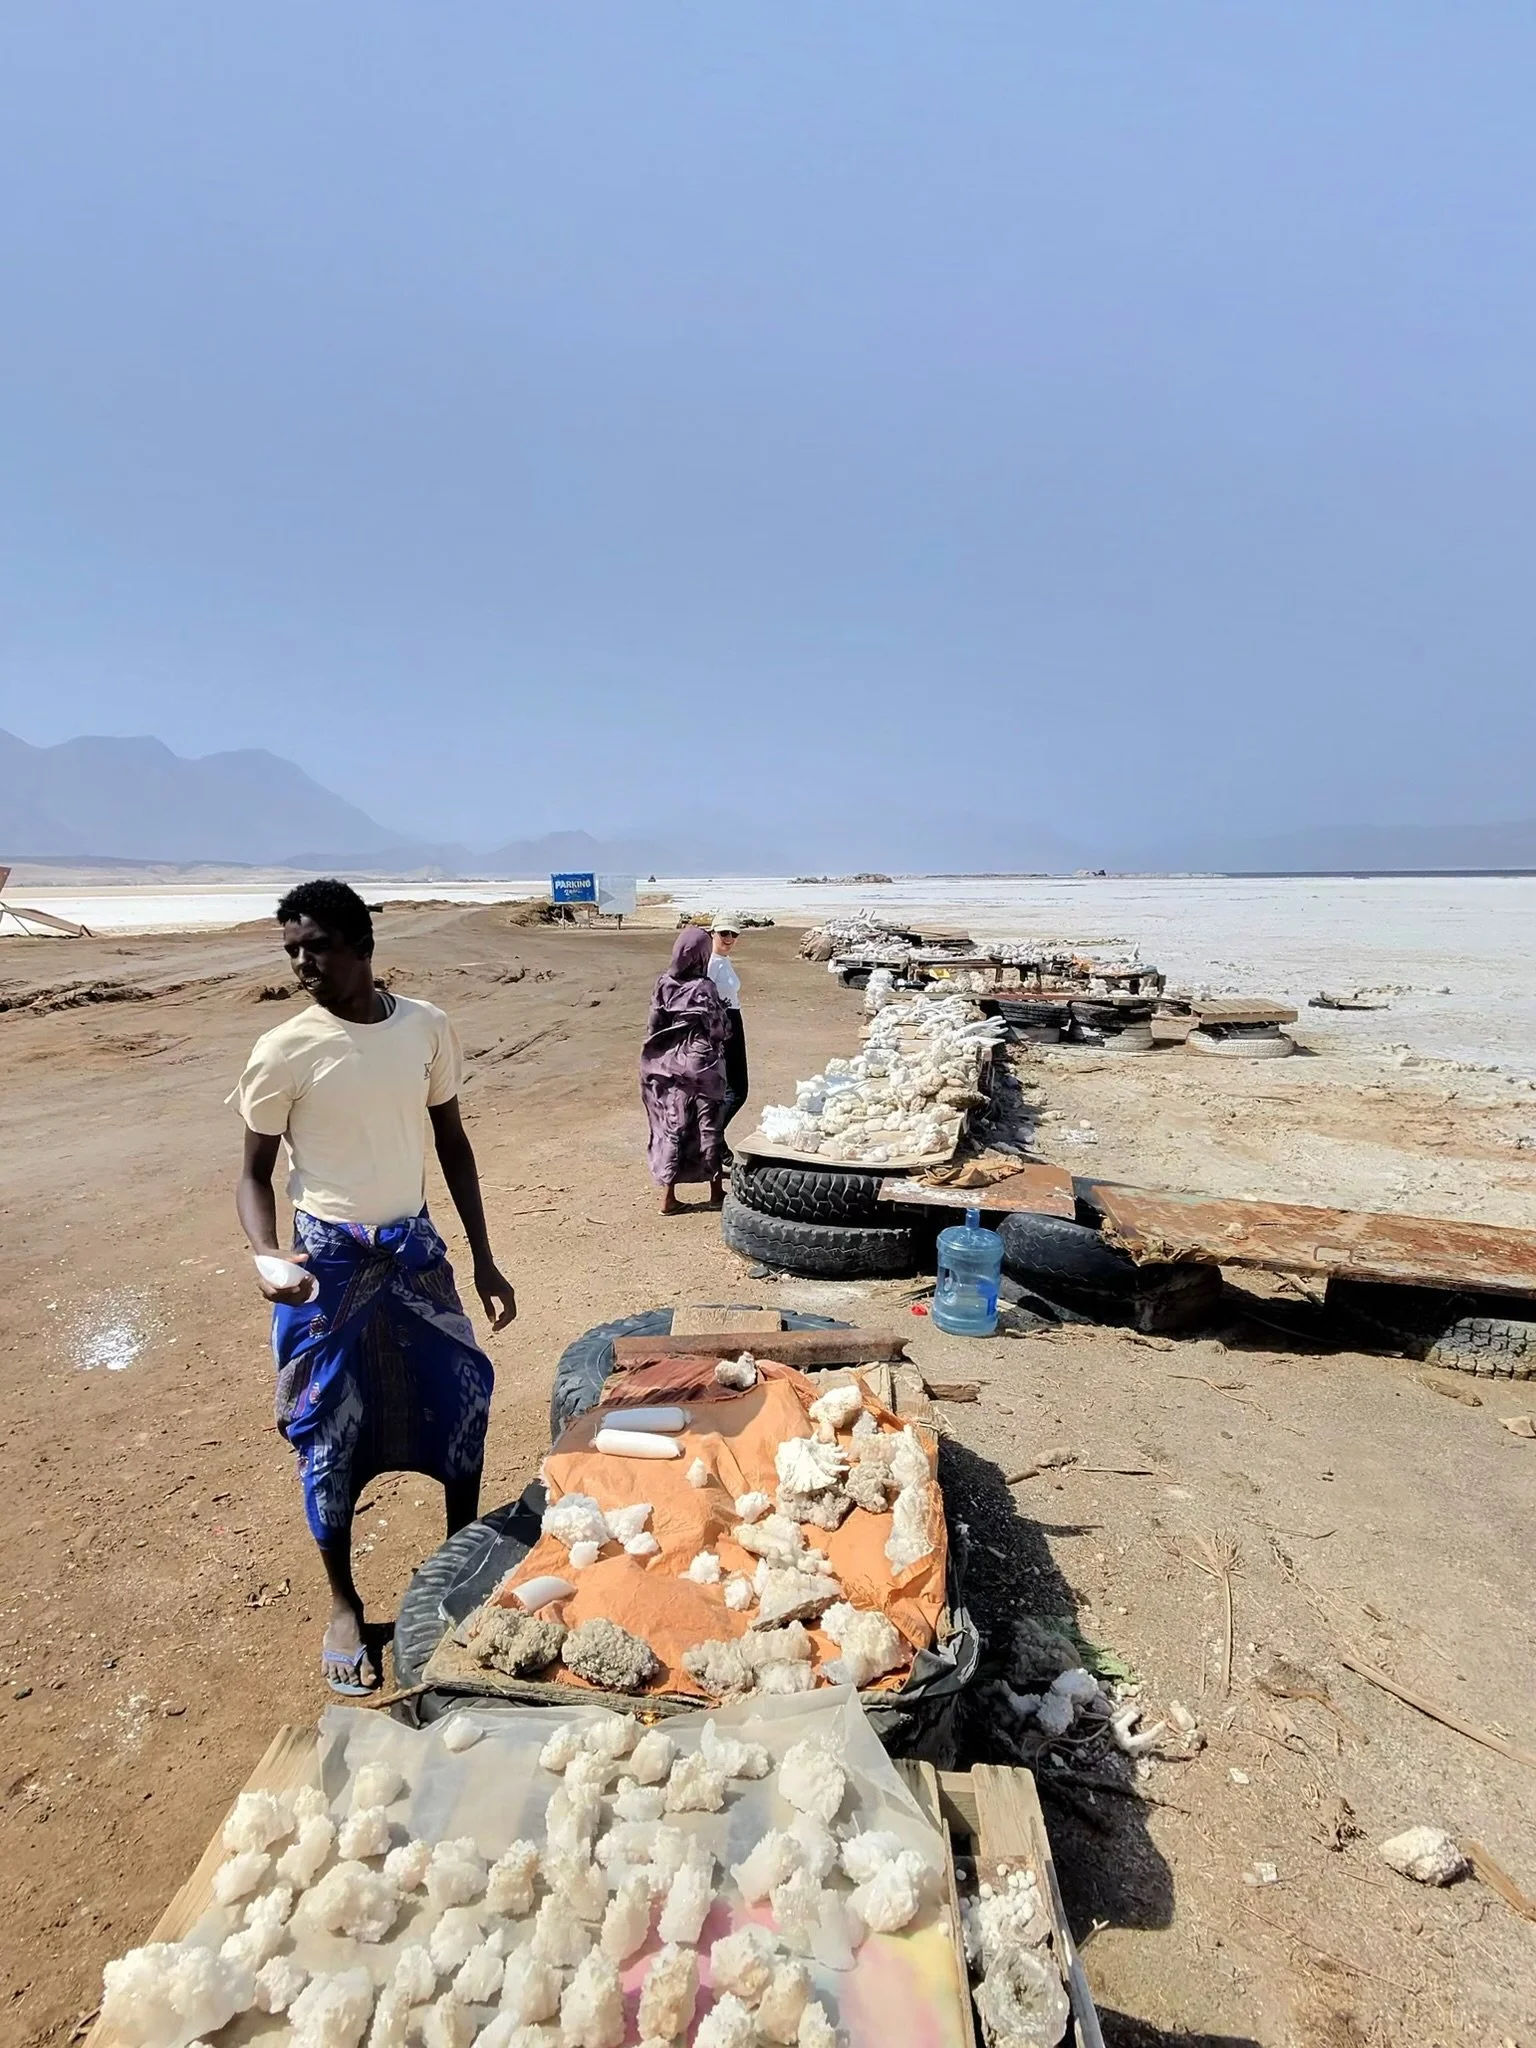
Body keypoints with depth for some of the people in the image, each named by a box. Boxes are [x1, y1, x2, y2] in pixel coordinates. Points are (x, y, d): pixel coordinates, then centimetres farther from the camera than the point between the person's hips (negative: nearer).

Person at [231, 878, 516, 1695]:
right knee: (330, 1433, 8)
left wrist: (484, 1261, 4)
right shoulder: (284, 1052, -14)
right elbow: (255, 1174, -5)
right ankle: (344, 1605, 31)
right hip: (329, 1262, -3)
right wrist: (268, 1255, -26)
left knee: (461, 1399, 12)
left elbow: (452, 1143, 4)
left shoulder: (426, 1027, -6)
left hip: (415, 1249, 3)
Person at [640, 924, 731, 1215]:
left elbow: (652, 1027, 3)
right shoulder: (705, 987, -15)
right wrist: (722, 1011, 8)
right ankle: (716, 1192, 20)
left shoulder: (664, 985, -1)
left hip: (669, 1065, 4)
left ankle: (668, 1196, 11)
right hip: (702, 1065, -4)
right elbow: (719, 1031, -10)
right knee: (709, 1125, 9)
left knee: (672, 1126, 10)